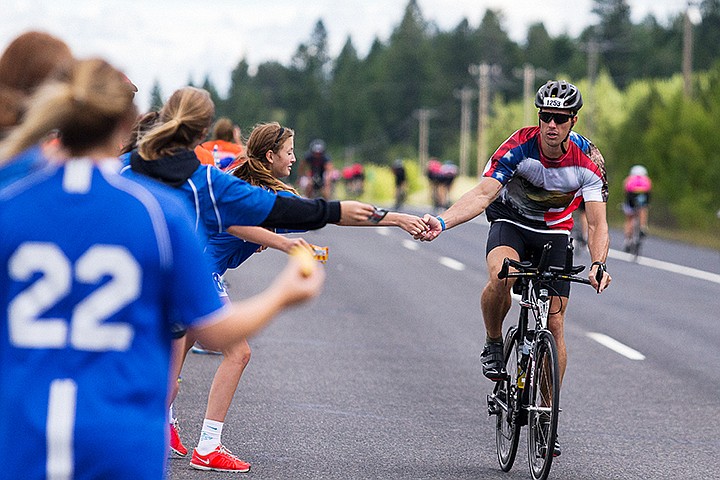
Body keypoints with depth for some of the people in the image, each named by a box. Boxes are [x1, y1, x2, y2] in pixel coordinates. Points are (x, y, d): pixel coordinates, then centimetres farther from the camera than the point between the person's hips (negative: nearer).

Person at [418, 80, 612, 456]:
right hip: (511, 221, -2)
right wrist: (442, 222, -51)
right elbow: (482, 194, -34)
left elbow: (597, 223, -23)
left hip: (555, 233, 2)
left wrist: (597, 264, -43)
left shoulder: (588, 161, -22)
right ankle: (493, 345, -8)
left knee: (554, 323, -4)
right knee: (500, 277, -36)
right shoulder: (519, 146, -27)